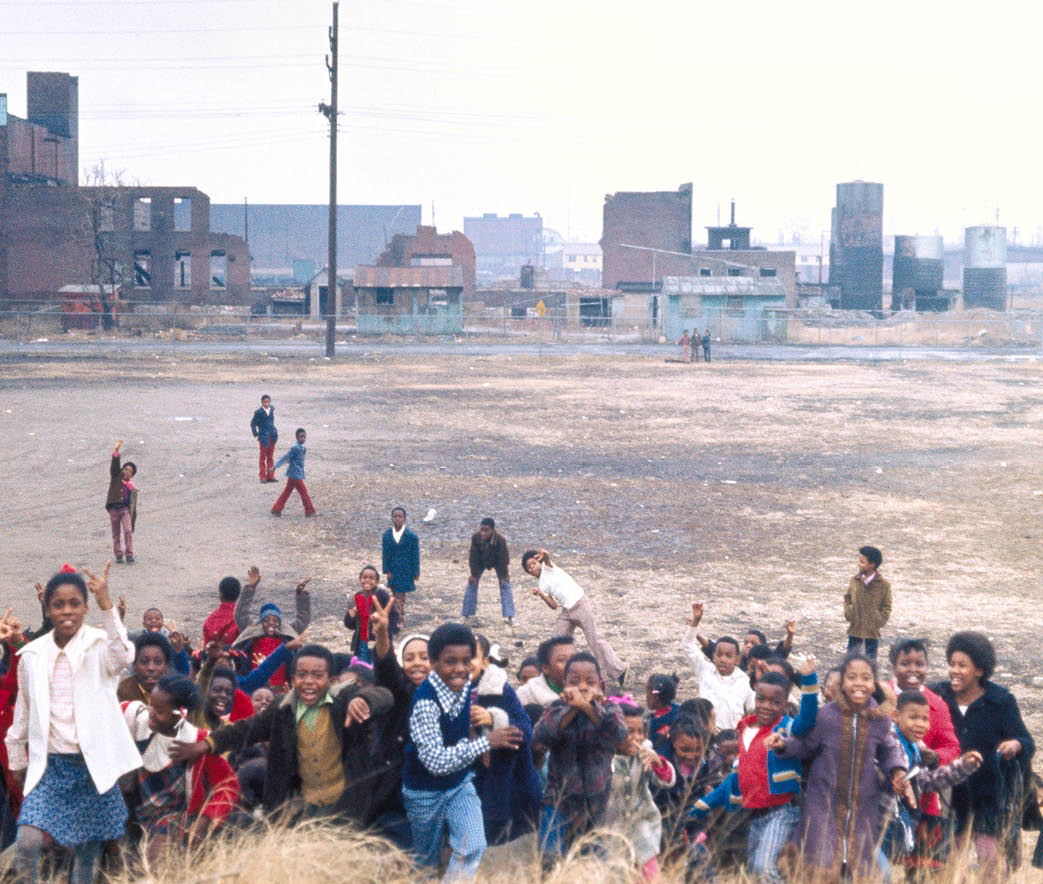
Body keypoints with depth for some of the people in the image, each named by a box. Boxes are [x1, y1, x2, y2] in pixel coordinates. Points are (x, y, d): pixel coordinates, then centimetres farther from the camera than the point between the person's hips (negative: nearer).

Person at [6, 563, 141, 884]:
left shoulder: (100, 646, -7)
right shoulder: (32, 655, 4)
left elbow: (121, 656, -32)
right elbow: (23, 712, 16)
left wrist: (107, 606, -42)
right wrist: (17, 761, 21)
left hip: (94, 764, -2)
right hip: (49, 764, 2)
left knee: (87, 851, 6)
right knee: (26, 843, -14)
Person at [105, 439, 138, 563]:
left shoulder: (132, 488, 11)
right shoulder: (116, 477, 9)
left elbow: (134, 507, 12)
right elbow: (115, 465, -8)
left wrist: (132, 525, 8)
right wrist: (116, 451, -24)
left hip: (125, 509, 0)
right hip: (114, 509, 0)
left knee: (128, 531, -14)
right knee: (116, 534, 3)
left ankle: (129, 555, -12)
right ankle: (118, 555, 9)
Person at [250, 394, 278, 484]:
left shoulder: (272, 409, 3)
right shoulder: (259, 412, -12)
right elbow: (253, 424, -5)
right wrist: (256, 435, -9)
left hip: (272, 436, 5)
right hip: (263, 437, -5)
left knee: (270, 457, 10)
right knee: (263, 457, 2)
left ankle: (270, 476, 16)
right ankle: (263, 477, 8)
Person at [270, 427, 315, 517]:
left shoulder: (303, 448, 10)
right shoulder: (296, 448, -18)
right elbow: (286, 457, -18)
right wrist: (276, 466, -20)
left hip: (293, 475, 9)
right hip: (296, 475, -9)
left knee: (287, 492, 12)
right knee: (303, 492, 1)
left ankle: (276, 509, 16)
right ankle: (310, 511, 10)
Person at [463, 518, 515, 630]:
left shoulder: (500, 539, -36)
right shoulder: (475, 537, -31)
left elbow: (503, 558, -24)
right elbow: (473, 557, -20)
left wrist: (504, 576, -20)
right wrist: (474, 574, -17)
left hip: (498, 562, -2)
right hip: (480, 562, 2)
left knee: (505, 586, -11)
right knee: (472, 583, -3)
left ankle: (509, 617, -12)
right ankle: (467, 615, 6)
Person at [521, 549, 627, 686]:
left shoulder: (547, 567, -2)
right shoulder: (542, 585, 12)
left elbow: (547, 557, -27)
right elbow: (554, 606, 4)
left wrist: (544, 555, -51)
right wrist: (541, 595, -11)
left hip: (579, 604, -7)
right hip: (566, 611, 7)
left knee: (595, 638, -5)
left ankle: (619, 670, 1)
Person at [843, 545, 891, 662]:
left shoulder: (883, 585, -9)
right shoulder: (854, 580, 0)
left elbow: (886, 607, -2)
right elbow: (847, 598, 11)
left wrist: (880, 621, -12)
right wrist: (848, 612, -4)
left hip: (872, 631, -3)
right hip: (854, 629, 3)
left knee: (870, 660, 10)